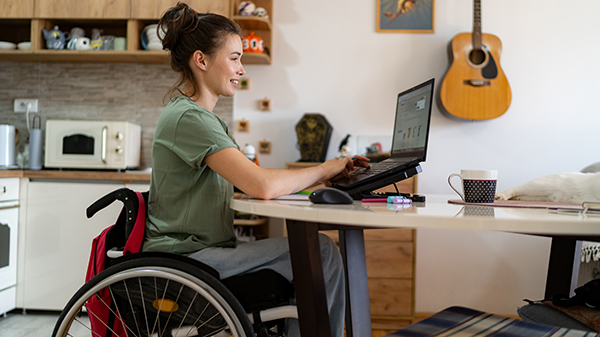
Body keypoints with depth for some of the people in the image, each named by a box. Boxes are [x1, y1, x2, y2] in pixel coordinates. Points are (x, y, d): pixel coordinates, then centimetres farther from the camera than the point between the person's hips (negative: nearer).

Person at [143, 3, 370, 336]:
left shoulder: (206, 118, 17)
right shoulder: (188, 118, -17)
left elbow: (251, 180, 13)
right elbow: (263, 186, -27)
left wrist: (331, 172, 2)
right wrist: (324, 170, -10)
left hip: (207, 249, 10)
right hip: (187, 261, -10)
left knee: (319, 251, 5)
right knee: (320, 251, -18)